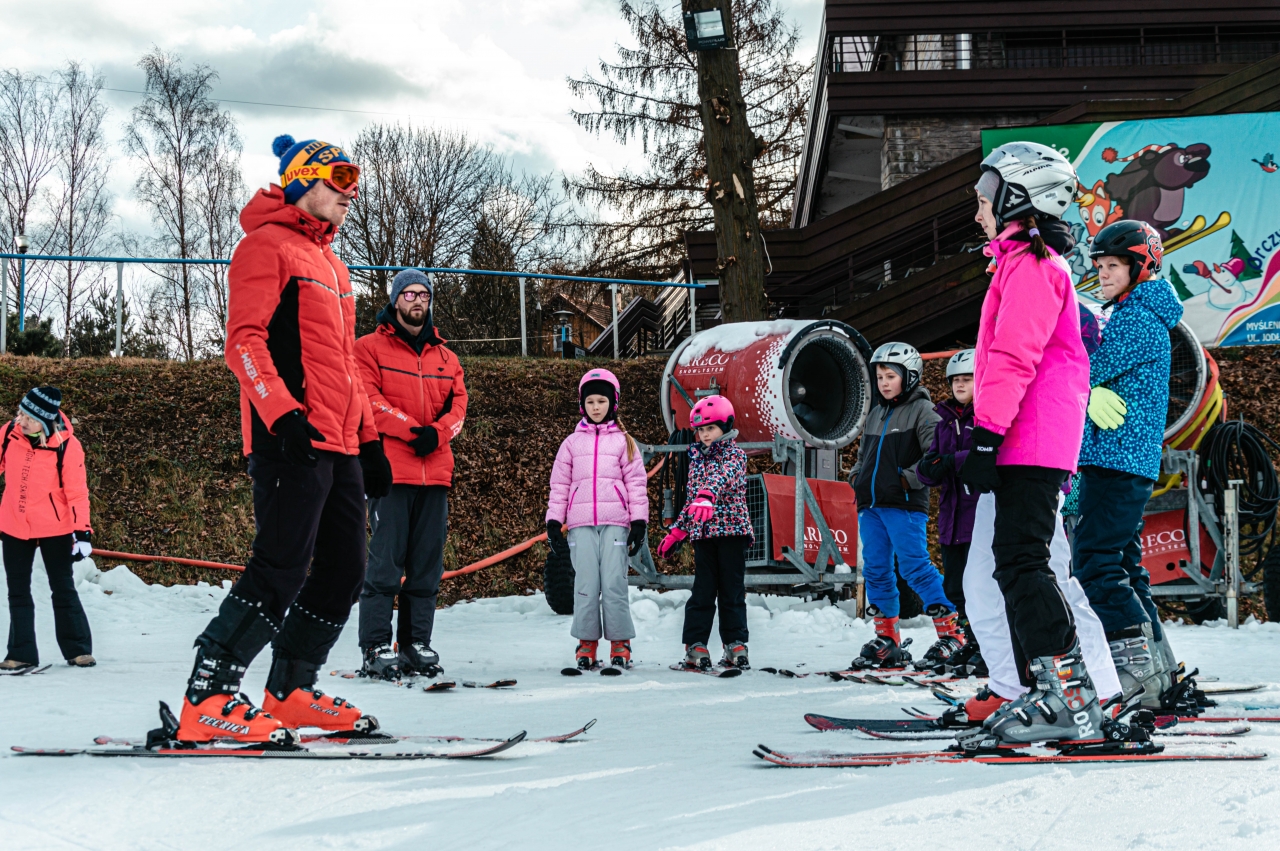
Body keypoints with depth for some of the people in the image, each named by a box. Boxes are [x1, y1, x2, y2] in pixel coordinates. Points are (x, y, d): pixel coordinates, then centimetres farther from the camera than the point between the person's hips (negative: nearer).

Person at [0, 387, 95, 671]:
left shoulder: (67, 446, -20)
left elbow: (77, 492, -15)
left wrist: (82, 531, -19)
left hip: (54, 527, -4)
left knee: (63, 589, 7)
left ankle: (77, 649, 19)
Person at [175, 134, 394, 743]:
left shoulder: (330, 265, 25)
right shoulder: (266, 246, -3)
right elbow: (245, 342, -13)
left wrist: (369, 440, 23)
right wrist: (284, 415, -25)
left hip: (339, 446, 9)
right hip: (291, 442, -9)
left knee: (343, 572, 8)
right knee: (282, 569, -14)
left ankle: (289, 694, 17)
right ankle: (206, 703, -12)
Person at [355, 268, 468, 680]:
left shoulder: (445, 358, 20)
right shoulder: (370, 348, 5)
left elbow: (458, 404, 11)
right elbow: (369, 402, -6)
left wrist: (437, 433, -9)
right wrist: (413, 430, -14)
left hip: (435, 472, 5)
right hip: (390, 469, -5)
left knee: (427, 567, 5)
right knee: (385, 563, -9)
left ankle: (416, 643, 11)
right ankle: (376, 647, -7)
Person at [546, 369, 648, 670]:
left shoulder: (623, 441, 10)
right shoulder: (572, 442, 13)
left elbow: (636, 482, 8)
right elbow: (559, 484, 13)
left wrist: (639, 521, 0)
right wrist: (553, 521, 5)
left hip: (615, 522, -1)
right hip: (581, 524, 1)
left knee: (614, 583, -7)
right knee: (586, 583, -4)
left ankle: (620, 643, 1)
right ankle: (587, 643, 4)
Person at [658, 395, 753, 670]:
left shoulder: (734, 454, -1)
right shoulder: (696, 457, 15)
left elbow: (724, 475, -24)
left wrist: (707, 494, -43)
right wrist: (676, 533, 18)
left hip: (732, 530, -4)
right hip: (703, 533, 4)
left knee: (732, 590, 0)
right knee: (702, 590, 2)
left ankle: (736, 645, 6)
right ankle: (696, 645, 3)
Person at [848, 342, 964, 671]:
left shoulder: (921, 410, -4)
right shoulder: (875, 414, 19)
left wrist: (910, 478, -16)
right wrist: (856, 477, 15)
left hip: (905, 506, -8)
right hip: (870, 505, 8)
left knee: (915, 567, -12)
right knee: (876, 570, 7)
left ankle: (950, 633, -7)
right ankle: (887, 638, 13)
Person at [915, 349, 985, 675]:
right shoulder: (946, 421, 19)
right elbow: (929, 470, 15)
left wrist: (953, 462, -23)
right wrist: (928, 468, -9)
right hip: (952, 515, 8)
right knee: (956, 585, 11)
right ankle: (972, 643, 23)